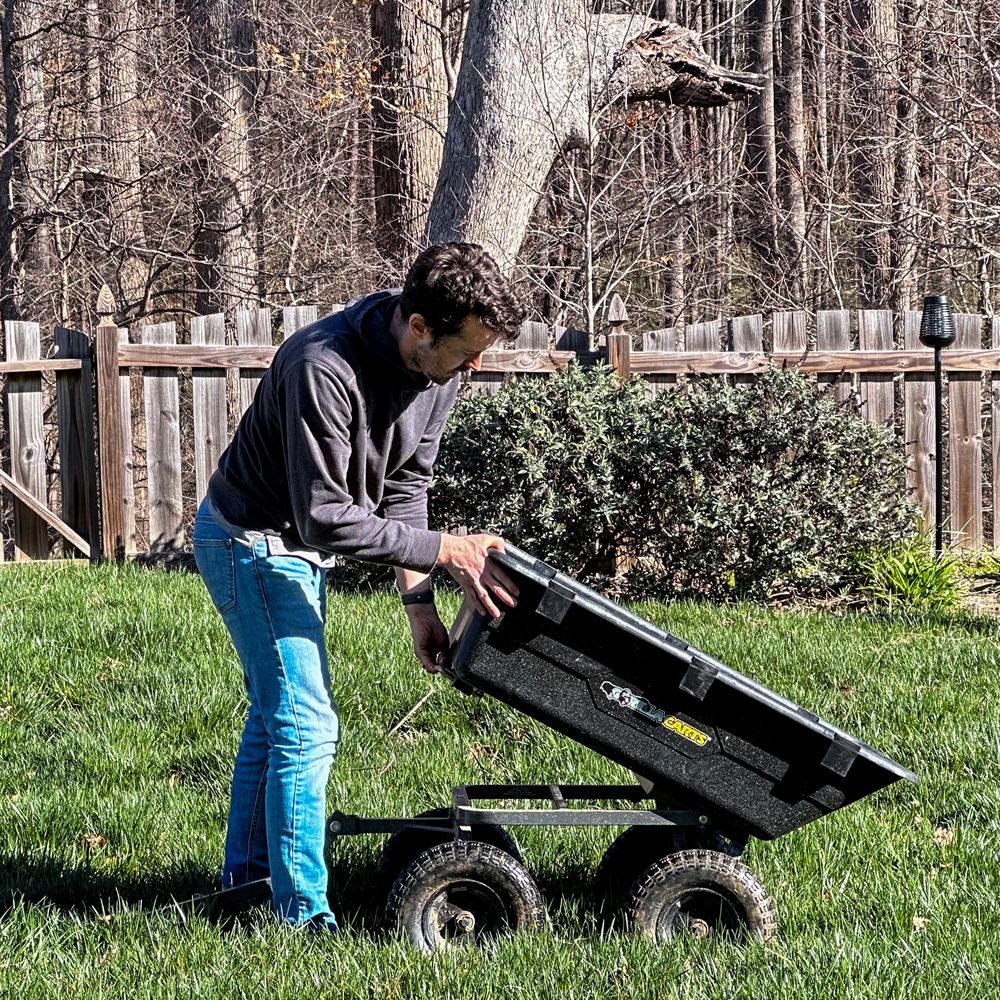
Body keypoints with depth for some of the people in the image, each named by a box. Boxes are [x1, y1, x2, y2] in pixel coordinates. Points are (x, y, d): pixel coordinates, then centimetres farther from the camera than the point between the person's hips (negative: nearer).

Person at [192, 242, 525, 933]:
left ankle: (247, 874, 35)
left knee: (277, 712, 20)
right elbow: (327, 518, -34)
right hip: (254, 545, -9)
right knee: (306, 726, -11)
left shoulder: (437, 365, -11)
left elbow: (405, 483, -1)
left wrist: (418, 600, -5)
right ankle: (303, 917, -3)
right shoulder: (325, 370, -36)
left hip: (301, 546, 9)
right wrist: (445, 550, -30)